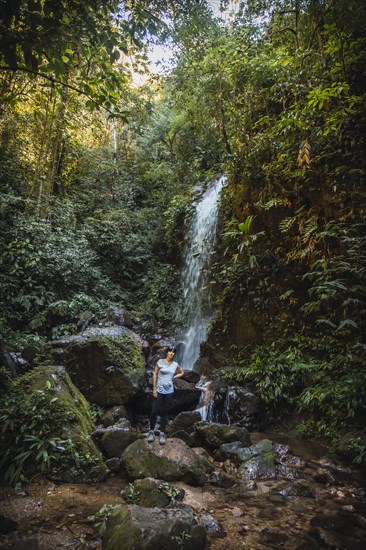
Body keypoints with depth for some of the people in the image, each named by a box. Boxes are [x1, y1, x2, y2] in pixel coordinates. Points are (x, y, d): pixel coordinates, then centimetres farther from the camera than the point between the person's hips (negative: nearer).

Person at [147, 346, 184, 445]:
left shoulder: (175, 364, 3)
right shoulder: (160, 362, -4)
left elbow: (182, 372, 20)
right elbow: (155, 375, -3)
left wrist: (173, 377, 5)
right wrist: (154, 389, -7)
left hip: (169, 391, 2)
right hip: (159, 390, -2)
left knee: (165, 412, 8)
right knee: (154, 411, -5)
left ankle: (162, 433, 16)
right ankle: (151, 431, 13)